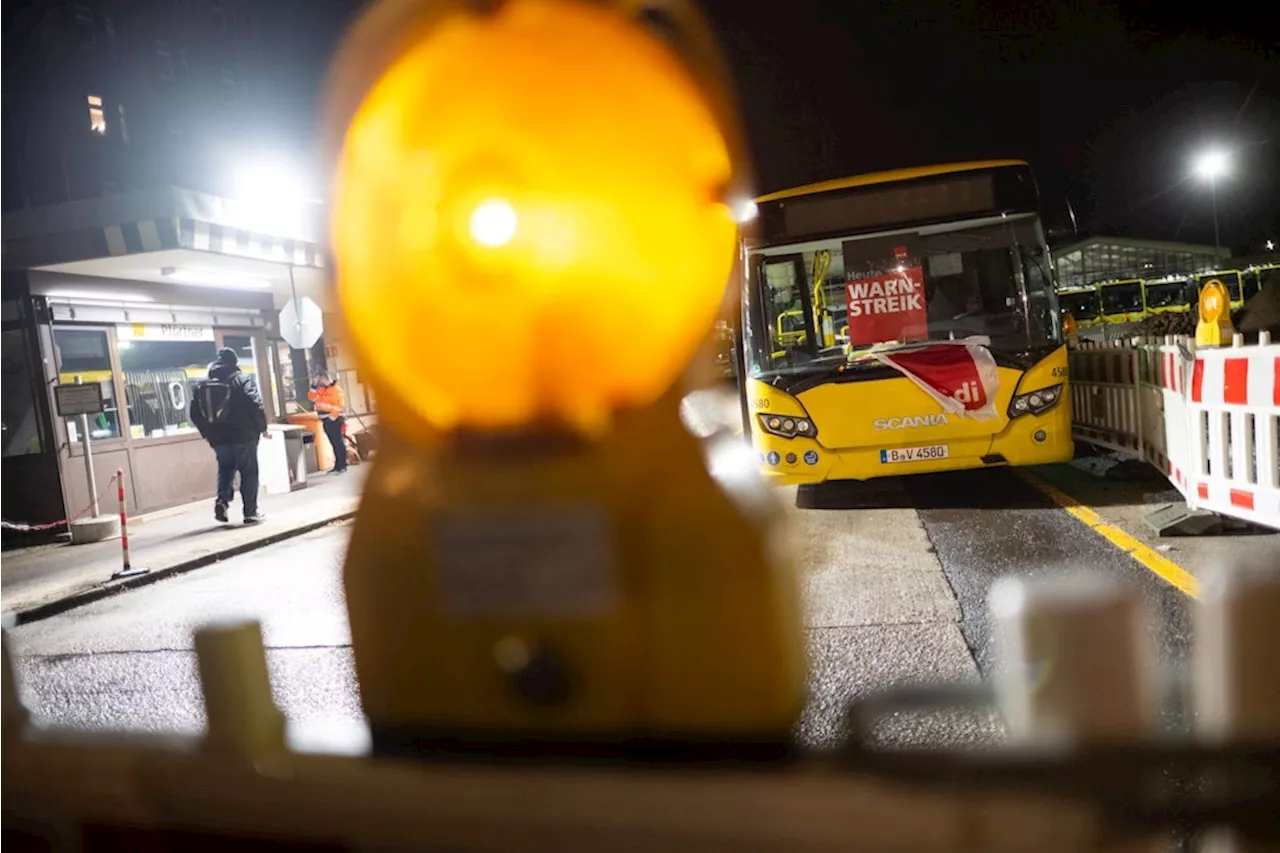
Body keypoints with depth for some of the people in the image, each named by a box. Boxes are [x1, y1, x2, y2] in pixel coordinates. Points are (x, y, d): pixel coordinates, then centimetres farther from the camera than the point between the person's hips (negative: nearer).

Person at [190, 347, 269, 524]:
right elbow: (255, 405, -15)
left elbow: (195, 413, 10)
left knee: (225, 469, 20)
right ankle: (251, 512, 4)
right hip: (243, 436, -4)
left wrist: (207, 433, 20)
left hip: (218, 438, 4)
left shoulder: (203, 384, 9)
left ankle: (222, 500, -2)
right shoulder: (242, 378, -6)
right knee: (249, 473, 3)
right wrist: (262, 427, -4)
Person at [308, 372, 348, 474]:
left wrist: (333, 416, -19)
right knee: (333, 443, 12)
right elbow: (312, 397, 7)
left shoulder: (336, 389, -9)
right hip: (325, 421, 8)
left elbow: (340, 405, -15)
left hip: (334, 420, -8)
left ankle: (342, 466, -6)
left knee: (338, 442, -7)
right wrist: (314, 386, 0)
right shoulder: (321, 390, 16)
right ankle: (337, 465, 18)